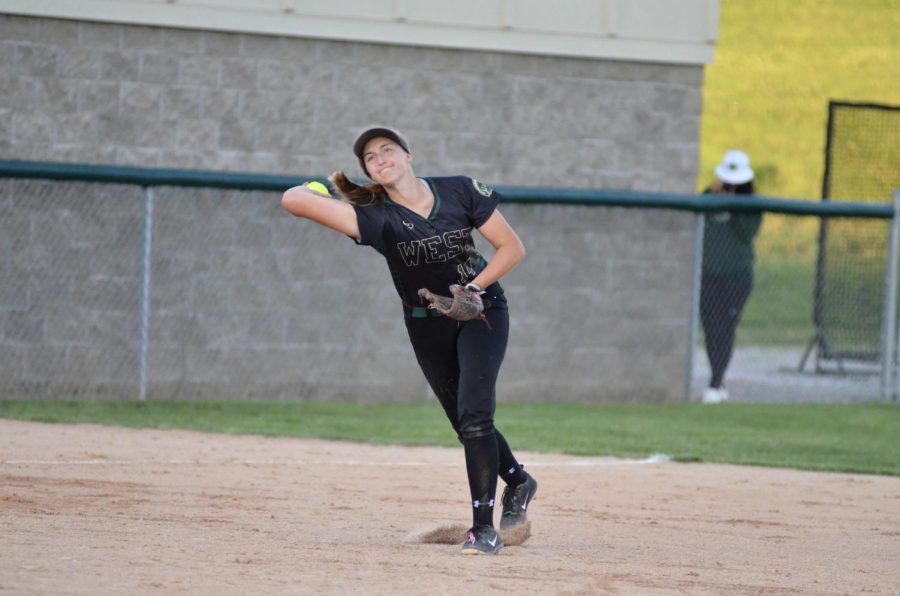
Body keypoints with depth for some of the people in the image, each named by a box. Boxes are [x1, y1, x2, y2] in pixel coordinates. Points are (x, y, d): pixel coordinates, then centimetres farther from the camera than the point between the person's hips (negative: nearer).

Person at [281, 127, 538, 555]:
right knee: (467, 421, 10)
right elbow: (293, 200, -32)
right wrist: (328, 185, -11)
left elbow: (512, 248, -10)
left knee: (474, 413, -18)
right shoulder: (376, 216, -19)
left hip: (482, 310, -2)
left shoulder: (460, 191, -15)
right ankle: (517, 481, 39)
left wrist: (473, 288, -23)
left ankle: (484, 528, -16)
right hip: (427, 323, 2)